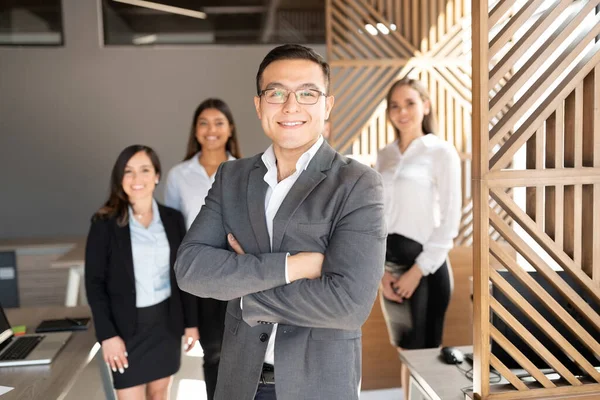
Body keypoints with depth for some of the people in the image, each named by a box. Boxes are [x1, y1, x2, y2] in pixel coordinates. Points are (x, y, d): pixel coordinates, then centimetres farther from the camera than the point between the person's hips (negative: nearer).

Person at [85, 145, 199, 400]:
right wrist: (107, 334, -12)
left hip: (166, 321, 3)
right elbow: (94, 283, -7)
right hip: (127, 324, -3)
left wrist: (191, 321, 6)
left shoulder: (173, 219, 2)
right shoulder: (105, 223, -7)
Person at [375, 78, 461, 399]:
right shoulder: (384, 156, 10)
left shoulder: (442, 152, -5)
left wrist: (418, 270, -13)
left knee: (424, 351, 6)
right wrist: (381, 268, -2)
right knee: (405, 352, 15)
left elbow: (450, 219, -9)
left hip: (425, 264, -5)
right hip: (390, 263, 5)